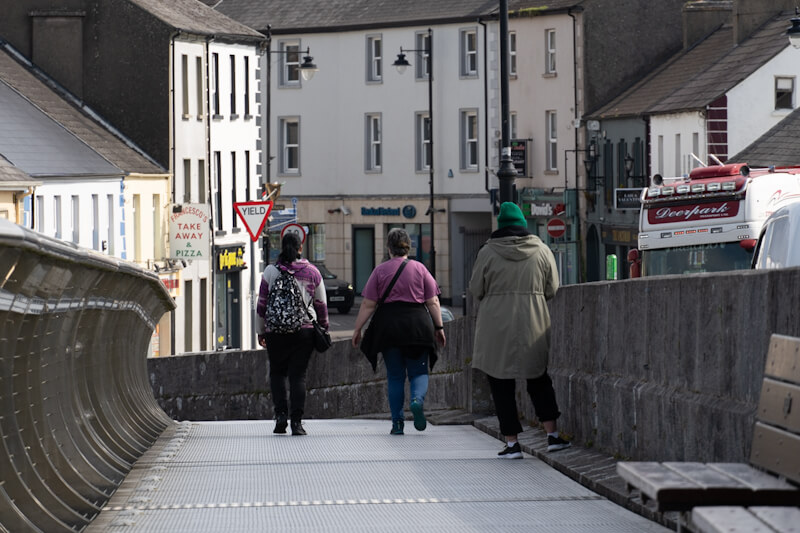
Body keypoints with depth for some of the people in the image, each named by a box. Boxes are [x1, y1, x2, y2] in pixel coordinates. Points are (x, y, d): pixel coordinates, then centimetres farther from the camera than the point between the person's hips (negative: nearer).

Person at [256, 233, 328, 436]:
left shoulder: (270, 271, 0)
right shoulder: (312, 272, 3)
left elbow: (262, 305, 3)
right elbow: (321, 305, 8)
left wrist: (261, 332, 12)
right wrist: (324, 327, 21)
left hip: (276, 330, 0)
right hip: (304, 329, 0)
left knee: (277, 372, 14)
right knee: (298, 375, 1)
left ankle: (281, 413, -1)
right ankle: (296, 421, -6)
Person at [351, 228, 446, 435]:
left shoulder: (380, 271, 1)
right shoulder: (419, 269, 4)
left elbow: (367, 305, -1)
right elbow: (433, 302, 2)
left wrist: (357, 329, 6)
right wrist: (439, 327, 10)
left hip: (388, 326, 0)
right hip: (417, 325, 0)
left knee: (395, 376, 8)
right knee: (419, 371, 8)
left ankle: (397, 423, 5)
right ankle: (417, 399, -23)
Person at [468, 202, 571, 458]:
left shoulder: (488, 252, -6)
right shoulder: (541, 250, 1)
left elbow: (475, 289, 0)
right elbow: (552, 289, 7)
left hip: (497, 324, -3)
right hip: (533, 324, 3)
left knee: (501, 384, 3)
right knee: (539, 379, 16)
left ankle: (512, 442, 0)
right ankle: (552, 435, 11)